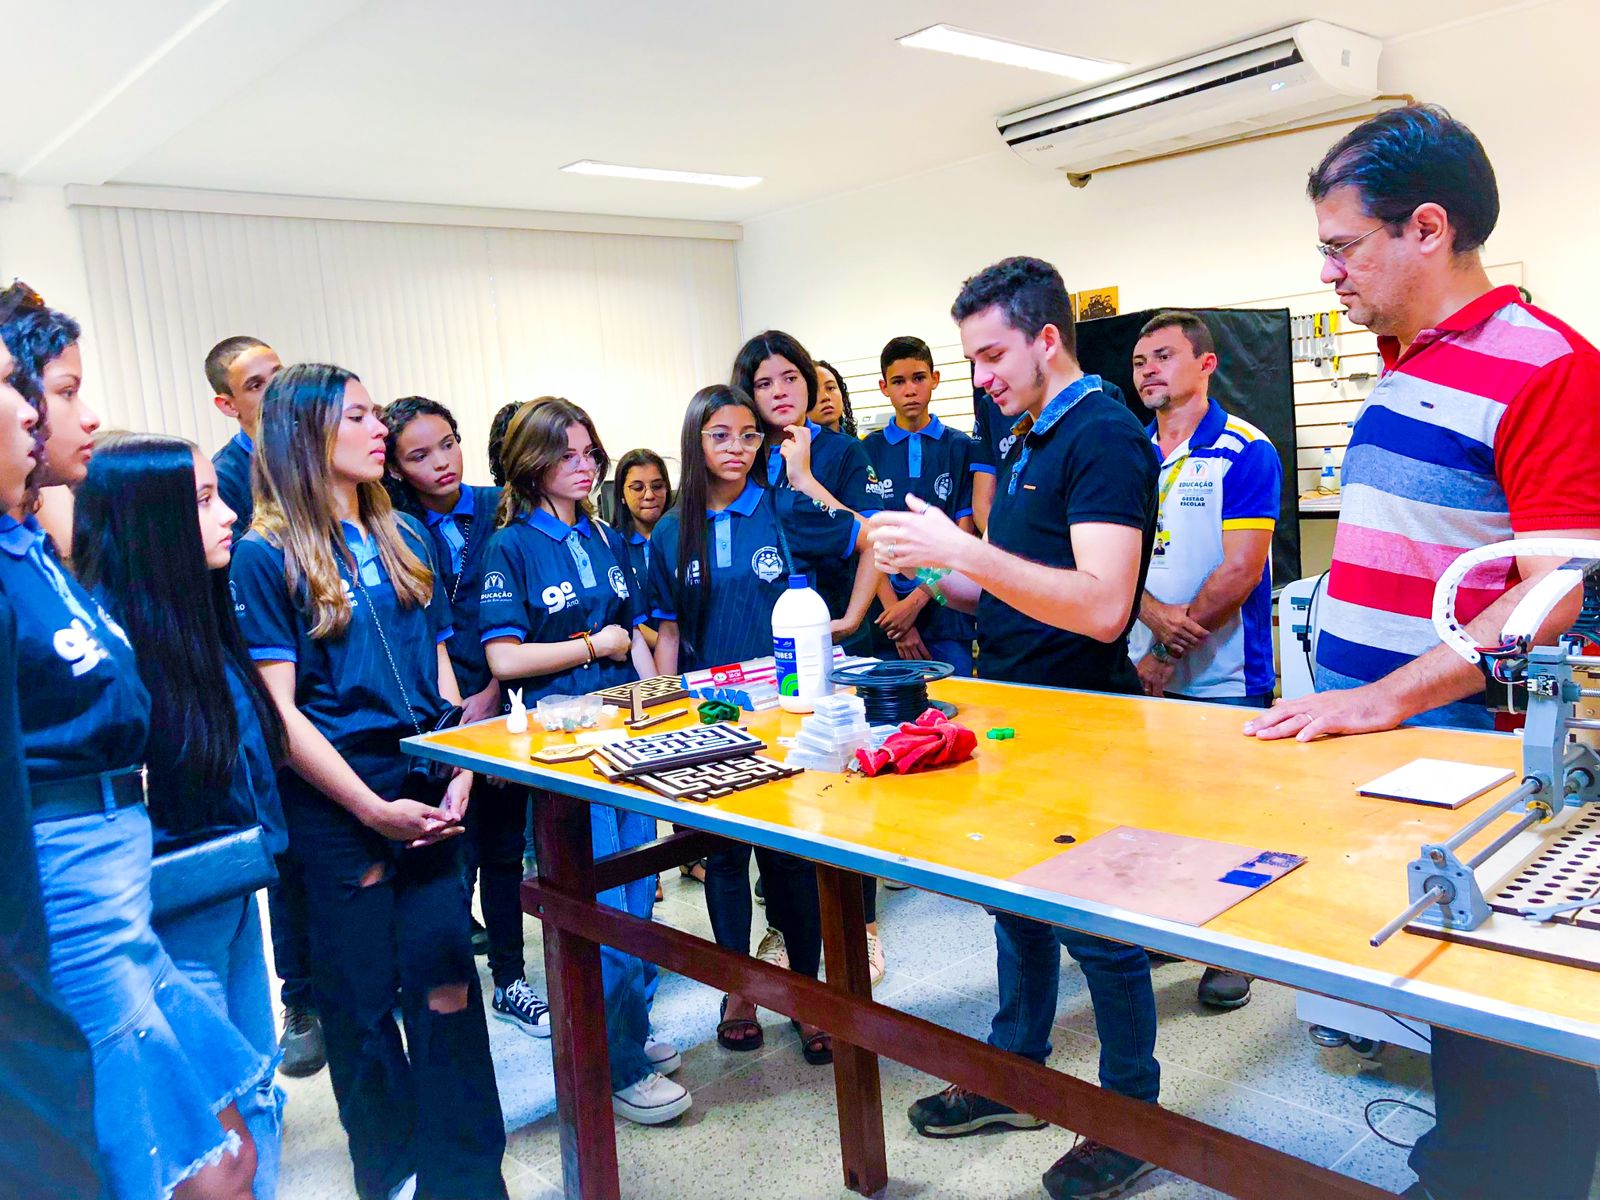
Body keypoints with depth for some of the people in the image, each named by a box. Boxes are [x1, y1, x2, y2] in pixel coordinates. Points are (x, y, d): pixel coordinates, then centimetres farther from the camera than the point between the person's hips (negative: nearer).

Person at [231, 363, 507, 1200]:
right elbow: (277, 708, -9)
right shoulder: (265, 556, -5)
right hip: (335, 805, -4)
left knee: (445, 980, 2)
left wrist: (458, 777, 0)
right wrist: (373, 811, -13)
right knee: (363, 994, 8)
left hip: (423, 792, 4)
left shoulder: (404, 538, 11)